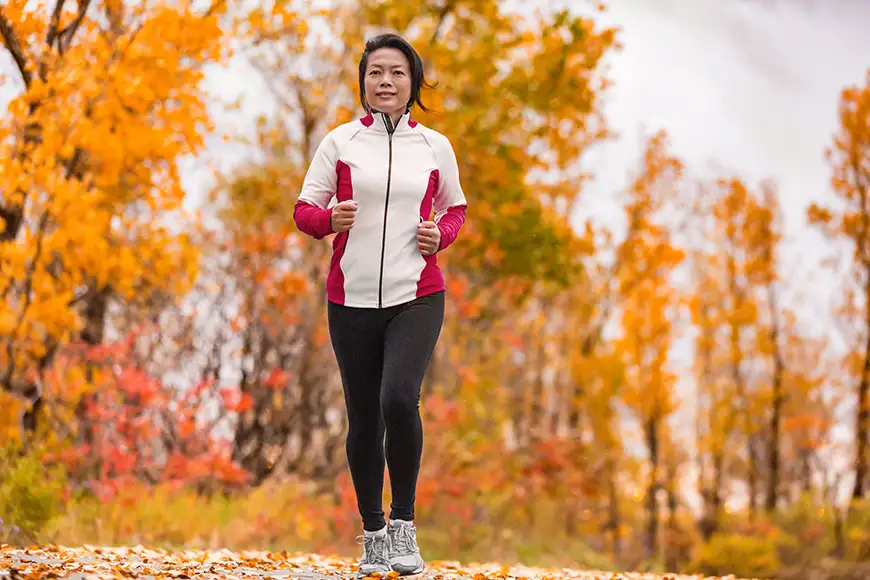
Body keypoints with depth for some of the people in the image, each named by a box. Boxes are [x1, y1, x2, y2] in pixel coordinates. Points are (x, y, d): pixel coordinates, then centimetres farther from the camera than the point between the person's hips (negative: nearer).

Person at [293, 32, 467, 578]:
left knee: (399, 398, -22)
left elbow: (456, 207, 20)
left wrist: (441, 235, -2)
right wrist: (330, 218, -16)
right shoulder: (340, 141, 4)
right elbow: (304, 210, 6)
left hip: (417, 295, -1)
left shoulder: (435, 146, 6)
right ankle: (372, 534, 21)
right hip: (352, 297, 1)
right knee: (363, 417, 5)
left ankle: (404, 525, -7)